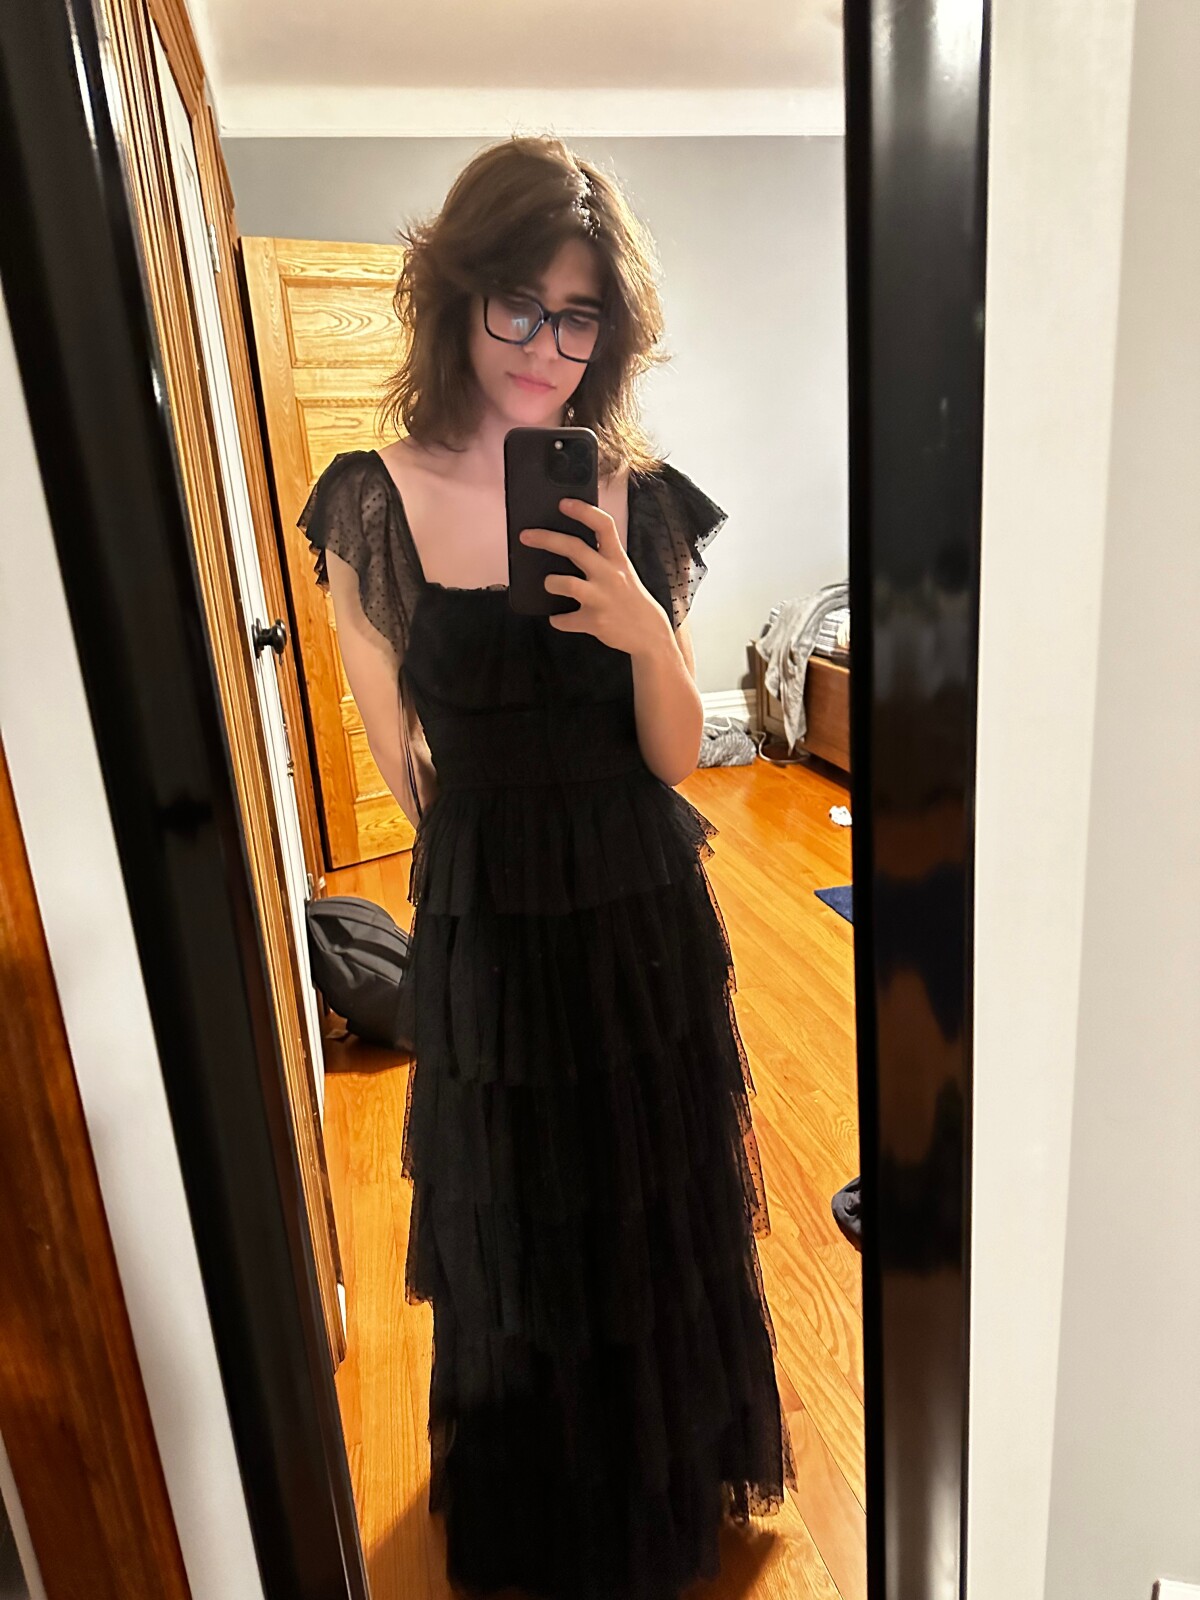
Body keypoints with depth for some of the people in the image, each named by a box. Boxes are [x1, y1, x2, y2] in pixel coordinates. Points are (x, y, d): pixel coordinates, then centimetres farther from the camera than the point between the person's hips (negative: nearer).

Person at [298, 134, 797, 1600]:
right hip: (484, 928, -1)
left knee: (658, 1212, 20)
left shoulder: (644, 505, -4)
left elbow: (675, 759, -6)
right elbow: (406, 766, 0)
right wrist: (514, 820, 6)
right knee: (513, 1226, 19)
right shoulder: (372, 504, -9)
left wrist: (647, 628, -23)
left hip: (647, 922, 2)